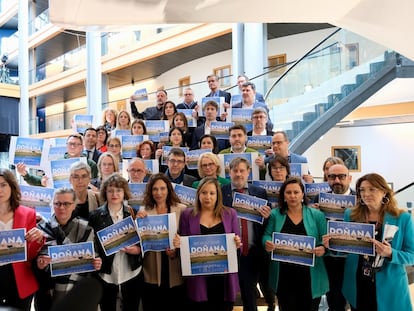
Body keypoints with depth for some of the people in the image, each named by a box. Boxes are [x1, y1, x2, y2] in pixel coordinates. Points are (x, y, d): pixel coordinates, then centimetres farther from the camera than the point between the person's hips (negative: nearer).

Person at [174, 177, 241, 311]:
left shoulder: (230, 213, 4)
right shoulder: (187, 215, 3)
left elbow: (237, 244, 6)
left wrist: (237, 244, -15)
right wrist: (178, 243, -15)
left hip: (224, 277, 1)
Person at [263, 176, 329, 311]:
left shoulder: (317, 215, 1)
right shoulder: (275, 214, 2)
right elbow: (266, 236, 3)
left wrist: (323, 249, -20)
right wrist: (267, 243, -19)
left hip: (310, 277, 0)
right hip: (283, 277, 0)